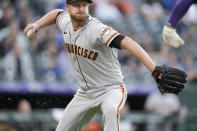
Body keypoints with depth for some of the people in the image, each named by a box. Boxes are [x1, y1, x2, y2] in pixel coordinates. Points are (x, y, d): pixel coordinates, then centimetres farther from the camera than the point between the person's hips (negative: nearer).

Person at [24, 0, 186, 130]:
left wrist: (154, 69, -57)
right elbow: (57, 13, 24)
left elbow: (127, 43, -43)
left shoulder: (96, 29, -27)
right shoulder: (65, 23, -3)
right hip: (85, 93, 7)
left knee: (110, 109, -40)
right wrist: (37, 25, 6)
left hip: (111, 89, -7)